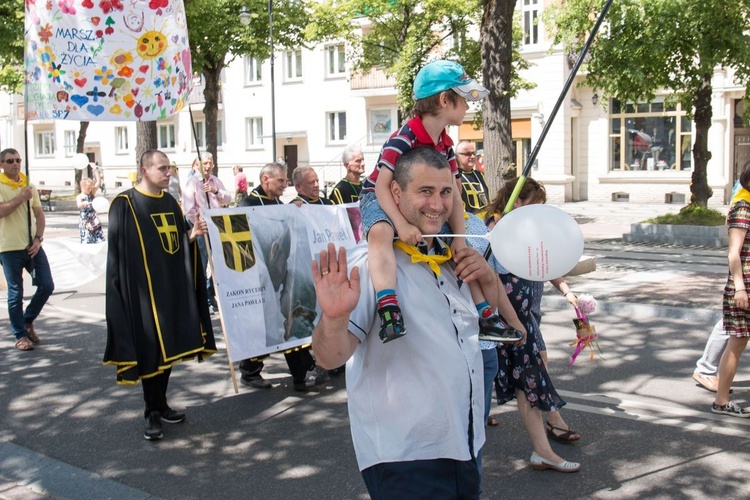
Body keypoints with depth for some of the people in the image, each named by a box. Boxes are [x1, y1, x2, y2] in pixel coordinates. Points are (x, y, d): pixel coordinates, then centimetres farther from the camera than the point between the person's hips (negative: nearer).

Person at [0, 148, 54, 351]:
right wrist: (20, 198, -18)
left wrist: (38, 239, -2)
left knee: (47, 286, 2)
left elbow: (39, 216, 11)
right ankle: (20, 335, 13)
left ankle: (27, 321, 23)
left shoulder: (29, 186, 13)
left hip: (32, 245, 5)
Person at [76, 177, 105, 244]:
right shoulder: (80, 197, -6)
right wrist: (84, 203, -49)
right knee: (86, 241, -7)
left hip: (94, 221, 5)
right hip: (85, 222, -5)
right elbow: (79, 205, -28)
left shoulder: (91, 194, 8)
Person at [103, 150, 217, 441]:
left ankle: (161, 405, 25)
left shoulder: (171, 203, 12)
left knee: (169, 346, 11)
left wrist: (192, 234, -5)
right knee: (150, 350, -2)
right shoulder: (126, 204, -8)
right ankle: (152, 413, 9)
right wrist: (128, 289, -15)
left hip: (173, 286, 7)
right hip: (143, 289, -7)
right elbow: (119, 250, -11)